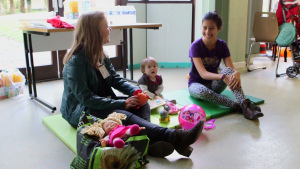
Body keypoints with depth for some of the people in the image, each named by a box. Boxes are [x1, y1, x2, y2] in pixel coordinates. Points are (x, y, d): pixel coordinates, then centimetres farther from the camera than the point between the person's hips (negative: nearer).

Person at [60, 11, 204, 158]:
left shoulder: (100, 55, 9)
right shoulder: (76, 62, -18)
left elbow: (115, 79, 10)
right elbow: (86, 98, -23)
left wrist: (135, 91, -10)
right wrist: (122, 103, -25)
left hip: (105, 103, 9)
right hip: (81, 112, -8)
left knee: (141, 104, -14)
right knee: (123, 116, -33)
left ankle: (149, 142, -43)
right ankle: (174, 137, -47)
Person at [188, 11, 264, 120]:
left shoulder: (222, 45, -5)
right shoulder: (196, 46, -17)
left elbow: (232, 69, -13)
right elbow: (203, 73, -27)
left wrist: (236, 74, -39)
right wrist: (223, 77, -43)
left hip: (214, 85, 3)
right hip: (196, 83, -3)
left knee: (228, 70, -29)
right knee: (202, 91, -41)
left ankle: (245, 104, -43)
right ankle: (237, 106, -38)